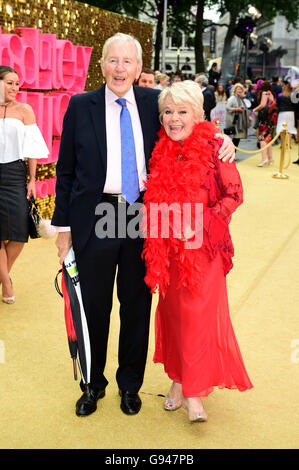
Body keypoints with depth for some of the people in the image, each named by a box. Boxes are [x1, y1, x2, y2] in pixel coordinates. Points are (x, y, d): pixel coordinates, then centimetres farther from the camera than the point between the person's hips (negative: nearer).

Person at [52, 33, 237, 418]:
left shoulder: (154, 102, 3)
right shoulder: (80, 106, 0)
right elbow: (66, 170, 2)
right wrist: (63, 225, -1)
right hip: (95, 219, -1)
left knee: (137, 303, 12)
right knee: (94, 305, 10)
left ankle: (130, 383, 32)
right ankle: (93, 384, 31)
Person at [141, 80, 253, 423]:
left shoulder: (213, 148, -9)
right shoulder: (160, 151, 4)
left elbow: (234, 193, -7)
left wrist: (201, 222, -16)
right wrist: (156, 229, 1)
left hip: (202, 247, -4)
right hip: (167, 249, 5)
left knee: (198, 315, -2)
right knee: (172, 312, 11)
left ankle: (193, 393, 8)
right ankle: (179, 378, 27)